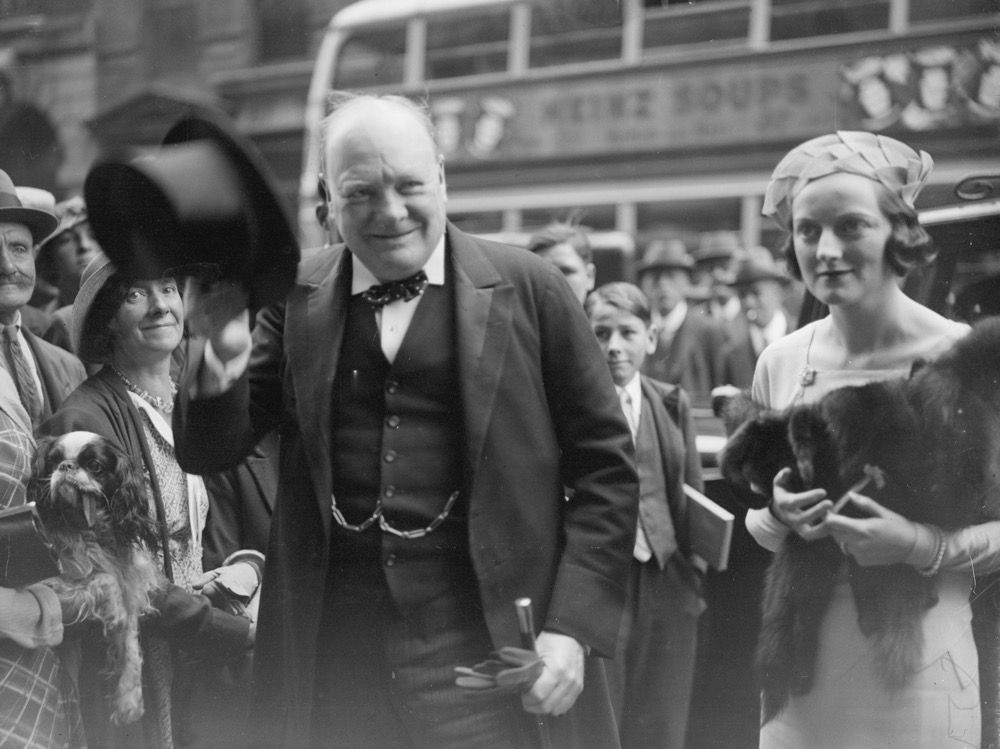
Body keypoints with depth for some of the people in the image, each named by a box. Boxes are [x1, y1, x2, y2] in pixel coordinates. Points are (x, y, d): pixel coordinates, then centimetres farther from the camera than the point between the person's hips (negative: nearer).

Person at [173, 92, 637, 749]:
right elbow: (210, 454, 7)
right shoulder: (296, 298, 6)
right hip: (328, 664, 2)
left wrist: (573, 629, -7)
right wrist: (220, 359, -13)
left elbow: (604, 466, 2)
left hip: (480, 655, -2)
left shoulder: (527, 289, 0)